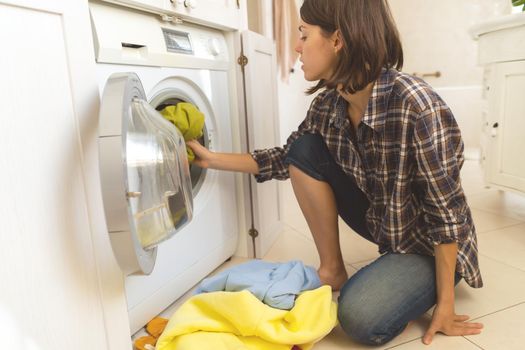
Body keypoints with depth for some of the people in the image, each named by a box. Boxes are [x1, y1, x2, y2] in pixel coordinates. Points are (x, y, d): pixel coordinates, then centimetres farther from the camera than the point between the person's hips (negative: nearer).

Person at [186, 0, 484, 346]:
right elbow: (287, 159, 5)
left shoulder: (416, 104, -31)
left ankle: (419, 285, 5)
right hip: (380, 222, 6)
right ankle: (332, 269, 0)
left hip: (430, 243, -6)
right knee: (305, 149, -12)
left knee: (361, 317, -29)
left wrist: (444, 303, -18)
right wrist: (213, 158, 3)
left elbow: (446, 210, -24)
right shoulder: (328, 104, -10)